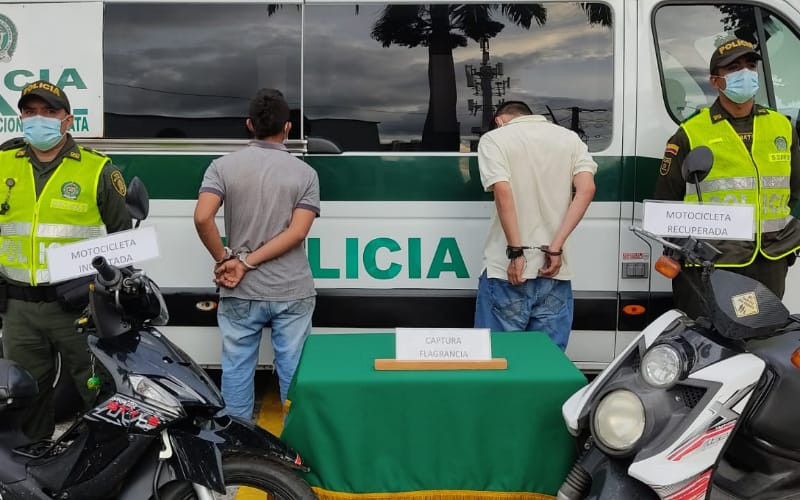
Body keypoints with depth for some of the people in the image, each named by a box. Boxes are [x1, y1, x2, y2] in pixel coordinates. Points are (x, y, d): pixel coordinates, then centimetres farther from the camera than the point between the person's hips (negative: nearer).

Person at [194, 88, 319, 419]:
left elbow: (202, 218, -15)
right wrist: (246, 263, -11)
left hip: (240, 293, 0)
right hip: (292, 292, 0)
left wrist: (223, 259, -2)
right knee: (294, 370, 11)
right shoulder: (304, 173, -1)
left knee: (236, 368, 12)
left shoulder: (224, 166, -2)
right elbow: (297, 233, -12)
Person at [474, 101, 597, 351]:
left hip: (507, 269, -3)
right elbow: (586, 189, -1)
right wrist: (556, 247, -6)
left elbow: (503, 193, -13)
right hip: (555, 272, 4)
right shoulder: (570, 137, 14)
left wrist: (516, 252, -13)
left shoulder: (494, 138, 3)